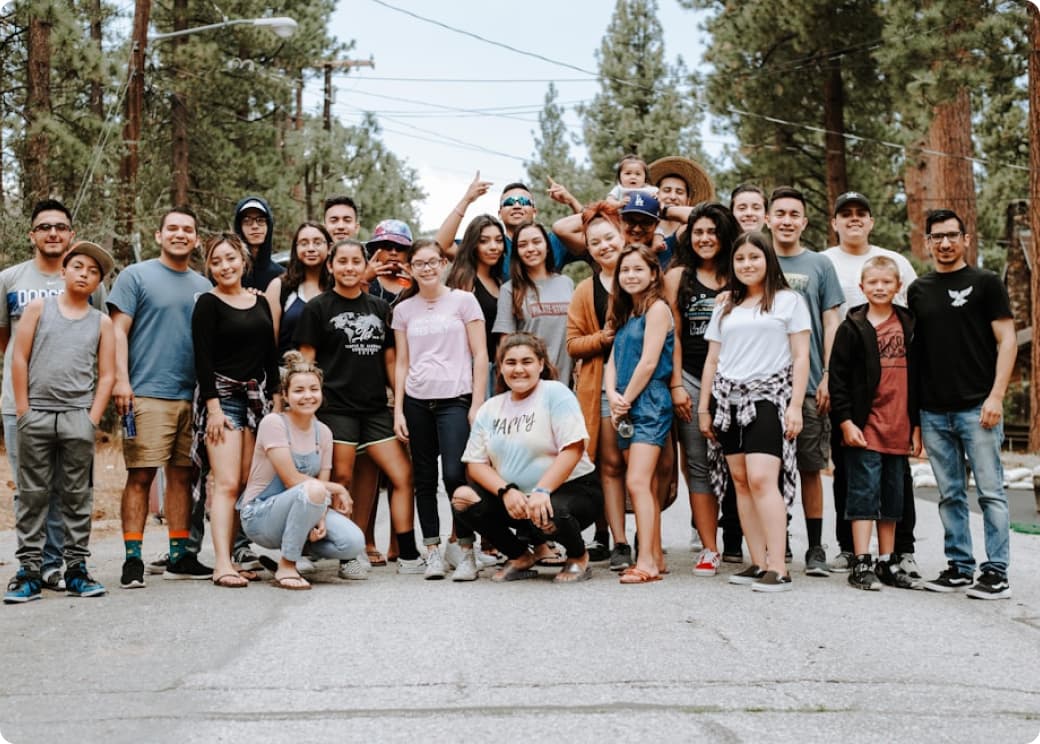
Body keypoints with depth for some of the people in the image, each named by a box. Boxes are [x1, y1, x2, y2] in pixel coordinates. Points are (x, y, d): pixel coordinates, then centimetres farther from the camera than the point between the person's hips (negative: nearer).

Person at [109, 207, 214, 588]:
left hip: (193, 396, 5)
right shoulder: (135, 276, 4)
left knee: (182, 475, 8)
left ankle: (180, 556, 15)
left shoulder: (204, 287, 17)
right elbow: (119, 331, -2)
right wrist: (121, 381, -13)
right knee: (140, 475, -6)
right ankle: (132, 560, -2)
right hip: (147, 394, -5)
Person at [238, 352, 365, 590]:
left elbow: (323, 482, 2)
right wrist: (338, 490, -9)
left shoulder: (323, 432, 5)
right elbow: (292, 480, -18)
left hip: (298, 510, 6)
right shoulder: (273, 423, -13)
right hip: (259, 515, -5)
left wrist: (320, 516, -19)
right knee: (312, 490, -37)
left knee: (353, 543, -21)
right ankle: (286, 567, -18)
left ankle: (298, 542, 8)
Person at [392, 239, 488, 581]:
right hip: (417, 401, 3)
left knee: (454, 475, -12)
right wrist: (398, 410, 5)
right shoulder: (403, 309, 10)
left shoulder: (463, 301, 2)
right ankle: (433, 549, 13)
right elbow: (402, 363, 11)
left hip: (455, 400, -3)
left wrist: (477, 403, -6)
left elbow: (480, 355, 0)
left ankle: (467, 550, -1)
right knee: (425, 478, 5)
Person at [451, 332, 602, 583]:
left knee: (547, 516, -37)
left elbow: (573, 449, -18)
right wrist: (506, 491, -16)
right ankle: (521, 557, 5)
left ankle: (579, 557, 0)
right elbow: (476, 463, 2)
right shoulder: (489, 409, 7)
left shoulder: (555, 393, -8)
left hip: (572, 488, -5)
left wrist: (542, 492, -27)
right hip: (514, 497, 5)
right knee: (462, 498, -15)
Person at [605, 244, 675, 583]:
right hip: (626, 408, 8)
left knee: (637, 482, -16)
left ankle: (646, 561, -16)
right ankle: (656, 556, 15)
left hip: (650, 405, -8)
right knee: (645, 486, 10)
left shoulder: (657, 308, -6)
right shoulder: (625, 313, 18)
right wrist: (613, 397, -5)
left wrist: (627, 400, -9)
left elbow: (648, 362, -14)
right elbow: (613, 361, 12)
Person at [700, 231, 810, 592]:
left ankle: (777, 567, -17)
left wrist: (795, 405, -8)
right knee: (741, 481, 1)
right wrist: (703, 407, 14)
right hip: (729, 399, 5)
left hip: (768, 397, -5)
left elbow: (801, 357, 1)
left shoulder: (788, 301, 6)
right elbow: (712, 360, 19)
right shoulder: (725, 308, 20)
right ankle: (758, 563, 5)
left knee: (761, 479, -17)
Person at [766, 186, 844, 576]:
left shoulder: (819, 265, 8)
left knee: (810, 468, 3)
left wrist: (828, 377, -4)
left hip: (808, 383, -1)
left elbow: (830, 324, 6)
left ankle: (815, 548, 11)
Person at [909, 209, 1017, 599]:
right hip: (934, 412, 4)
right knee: (950, 495, 9)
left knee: (990, 491, -2)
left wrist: (996, 396, -12)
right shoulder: (918, 290, 13)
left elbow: (1006, 340, -2)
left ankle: (996, 572, 3)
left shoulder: (986, 283, 2)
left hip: (977, 407, -4)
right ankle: (959, 567, 17)